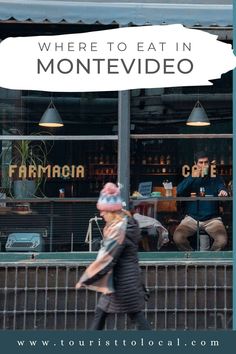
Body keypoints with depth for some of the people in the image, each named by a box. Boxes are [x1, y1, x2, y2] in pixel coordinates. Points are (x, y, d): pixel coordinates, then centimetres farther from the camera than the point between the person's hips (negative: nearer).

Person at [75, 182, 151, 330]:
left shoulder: (119, 229, -21)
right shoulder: (126, 222, 7)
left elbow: (106, 259, -21)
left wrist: (85, 280, -14)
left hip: (122, 280, -9)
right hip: (128, 278, 9)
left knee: (136, 315, 0)